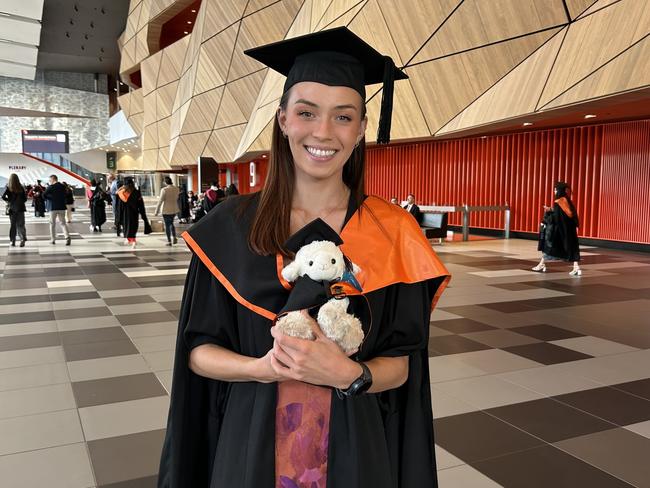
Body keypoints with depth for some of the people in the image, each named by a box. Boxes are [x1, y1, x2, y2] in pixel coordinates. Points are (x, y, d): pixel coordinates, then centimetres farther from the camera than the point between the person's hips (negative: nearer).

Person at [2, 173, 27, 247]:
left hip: (12, 208, -1)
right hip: (20, 208, 1)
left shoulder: (8, 188, -4)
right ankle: (23, 239, -17)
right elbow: (25, 199, 1)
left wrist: (8, 200, 5)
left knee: (12, 225, 9)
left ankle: (13, 241, 10)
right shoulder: (21, 188, 0)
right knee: (20, 225, 2)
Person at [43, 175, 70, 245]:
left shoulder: (50, 187, -10)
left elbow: (44, 195, -12)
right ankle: (67, 236, -15)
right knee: (62, 223, 5)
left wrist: (46, 199, 7)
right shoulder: (63, 187, 5)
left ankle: (53, 239, 11)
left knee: (52, 223, 9)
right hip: (61, 207, 4)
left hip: (53, 207, -4)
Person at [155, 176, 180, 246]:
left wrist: (157, 211, -8)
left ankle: (169, 241, 8)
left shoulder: (164, 190, -17)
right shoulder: (177, 189, -3)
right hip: (174, 209, 5)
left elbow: (160, 201, -14)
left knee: (167, 225, 6)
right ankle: (174, 237, 9)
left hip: (166, 210, -5)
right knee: (171, 223, 23)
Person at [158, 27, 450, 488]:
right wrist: (261, 367, -20)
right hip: (251, 443, 1)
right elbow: (198, 350, -2)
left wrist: (349, 375, -22)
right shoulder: (231, 226, -7)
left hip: (354, 448, 0)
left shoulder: (391, 234, -8)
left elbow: (402, 364, -4)